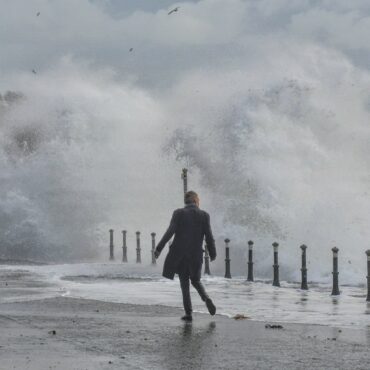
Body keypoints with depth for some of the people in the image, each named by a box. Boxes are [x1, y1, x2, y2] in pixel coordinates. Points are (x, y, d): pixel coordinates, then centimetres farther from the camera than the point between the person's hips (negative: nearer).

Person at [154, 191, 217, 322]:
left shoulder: (178, 213, -4)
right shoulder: (204, 215, -1)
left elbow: (170, 232, -13)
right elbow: (209, 237, -1)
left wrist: (159, 248, -10)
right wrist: (213, 254, 11)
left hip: (179, 254, -1)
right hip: (196, 255, 1)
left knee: (184, 283, 9)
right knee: (195, 280, 20)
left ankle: (188, 313, 4)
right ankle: (206, 299, -8)